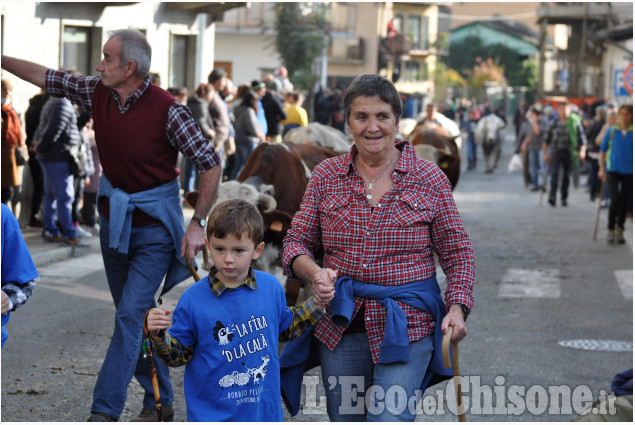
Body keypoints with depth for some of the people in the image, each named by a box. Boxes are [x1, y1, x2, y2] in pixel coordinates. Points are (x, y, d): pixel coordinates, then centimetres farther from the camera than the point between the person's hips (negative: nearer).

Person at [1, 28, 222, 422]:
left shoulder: (167, 109, -20)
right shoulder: (98, 93, -3)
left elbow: (211, 164, -15)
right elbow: (45, 78, 8)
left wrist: (198, 223, -18)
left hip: (154, 225, -6)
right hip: (113, 217, 6)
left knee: (131, 312, -13)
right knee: (135, 315, 12)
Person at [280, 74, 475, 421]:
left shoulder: (429, 178, 0)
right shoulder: (325, 176, 5)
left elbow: (457, 251, 3)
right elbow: (297, 240, 7)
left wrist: (457, 307, -11)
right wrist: (314, 272, -14)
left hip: (407, 326, -3)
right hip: (340, 325, 3)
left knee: (389, 420, -16)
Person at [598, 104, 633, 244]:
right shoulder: (612, 131, 1)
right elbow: (603, 150, 11)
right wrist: (602, 168, 8)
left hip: (629, 171, 1)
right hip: (613, 170, -1)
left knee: (625, 201, 6)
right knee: (615, 199, -12)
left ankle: (619, 230, 20)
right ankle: (611, 230, 2)